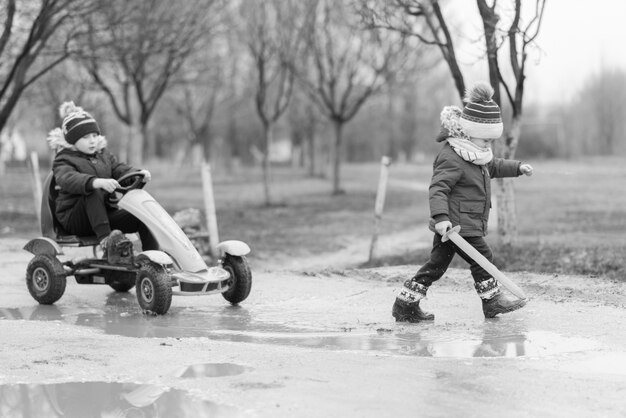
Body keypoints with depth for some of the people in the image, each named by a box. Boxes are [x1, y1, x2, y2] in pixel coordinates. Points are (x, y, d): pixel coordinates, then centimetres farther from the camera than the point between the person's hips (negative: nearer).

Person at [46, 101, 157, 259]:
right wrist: (96, 182, -48)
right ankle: (105, 239, -45)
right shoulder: (64, 160, -6)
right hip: (73, 219, -6)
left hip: (106, 213, 6)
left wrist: (138, 174, -21)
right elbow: (67, 178, -29)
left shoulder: (103, 154, 17)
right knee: (94, 192, -36)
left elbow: (120, 169, 4)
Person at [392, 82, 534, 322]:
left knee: (437, 264, 10)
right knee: (482, 257, -2)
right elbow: (437, 188, -26)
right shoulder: (451, 159, -18)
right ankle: (492, 301, 11)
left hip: (469, 224, 10)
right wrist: (440, 216, -37)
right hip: (457, 225, -10)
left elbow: (494, 166, 37)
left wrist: (518, 168, 28)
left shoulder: (477, 157, 16)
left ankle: (406, 304, 12)